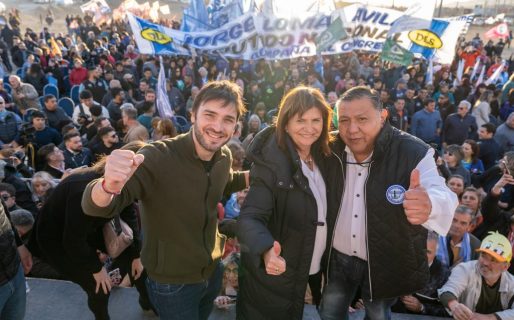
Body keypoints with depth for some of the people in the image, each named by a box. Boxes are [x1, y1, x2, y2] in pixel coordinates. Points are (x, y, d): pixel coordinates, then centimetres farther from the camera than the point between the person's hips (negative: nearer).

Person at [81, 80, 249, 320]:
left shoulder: (224, 157, -8)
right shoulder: (158, 157, -27)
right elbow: (95, 208, -32)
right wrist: (109, 185, -54)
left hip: (213, 273, 6)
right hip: (172, 283, -5)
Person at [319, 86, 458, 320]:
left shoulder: (413, 153, -21)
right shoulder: (330, 149, -11)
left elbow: (441, 194, -34)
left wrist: (429, 205, -58)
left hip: (386, 264, -2)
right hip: (338, 257, 2)